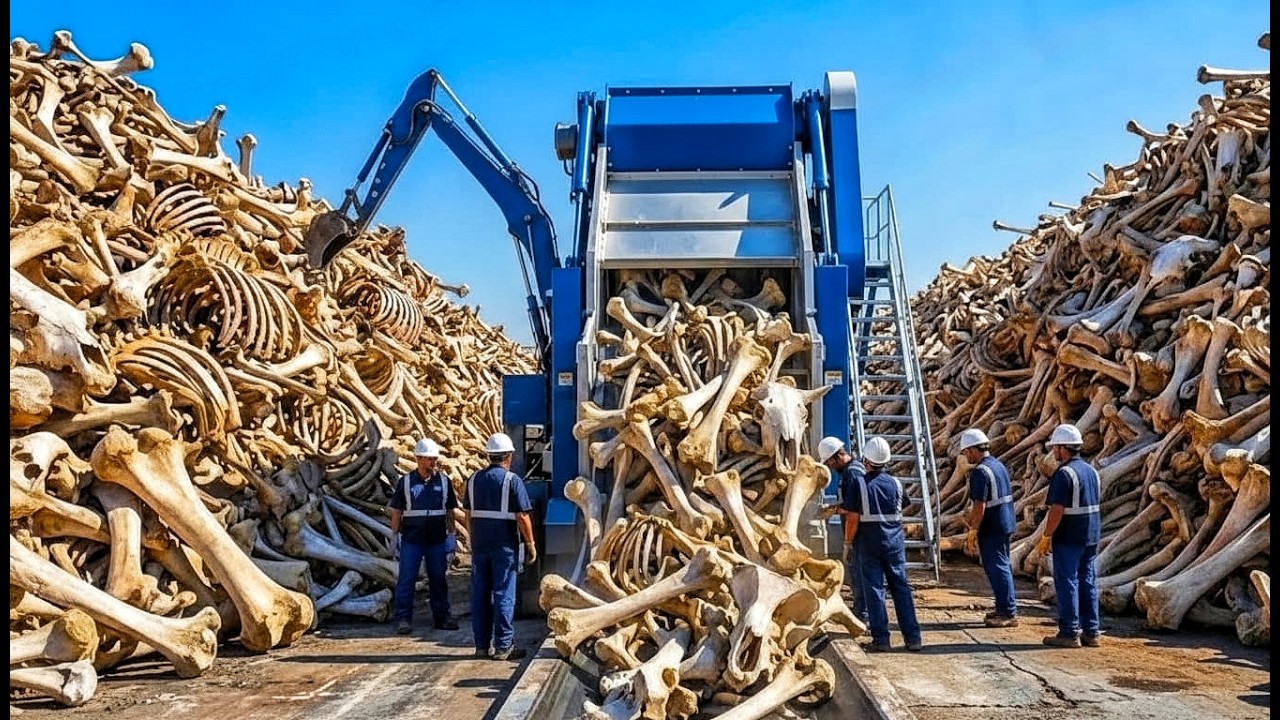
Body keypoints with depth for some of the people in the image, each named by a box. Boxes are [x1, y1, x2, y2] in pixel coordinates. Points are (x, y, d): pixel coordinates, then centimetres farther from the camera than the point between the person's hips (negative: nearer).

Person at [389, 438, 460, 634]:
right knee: (406, 579, -1)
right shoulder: (405, 481, 1)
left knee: (438, 579, 9)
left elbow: (449, 511, 10)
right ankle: (403, 619, 6)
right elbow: (396, 511, 4)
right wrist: (395, 535, 0)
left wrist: (451, 534, 6)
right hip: (411, 539, -2)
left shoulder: (444, 481, 5)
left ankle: (442, 616, 17)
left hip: (437, 539, 2)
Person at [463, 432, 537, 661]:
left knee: (479, 594, 10)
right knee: (504, 595, 1)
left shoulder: (474, 479, 8)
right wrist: (530, 545, -2)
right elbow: (522, 517, -11)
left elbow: (468, 514, 12)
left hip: (479, 545, 5)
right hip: (504, 545, -5)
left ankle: (481, 646, 16)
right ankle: (503, 646, 4)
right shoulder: (512, 480, -8)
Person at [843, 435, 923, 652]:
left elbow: (852, 519, -10)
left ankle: (881, 639, 2)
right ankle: (913, 637, 9)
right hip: (895, 542, 3)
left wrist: (848, 541, 5)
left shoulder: (860, 485, -9)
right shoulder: (895, 483, 3)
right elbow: (901, 509, 15)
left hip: (870, 544, -3)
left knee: (874, 589, 2)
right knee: (901, 588, 8)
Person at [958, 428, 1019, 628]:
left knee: (997, 568, -3)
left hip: (991, 529, -10)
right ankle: (1005, 608, 28)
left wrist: (972, 531, -16)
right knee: (1001, 566, 18)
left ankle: (1009, 613, 2)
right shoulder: (999, 465, 11)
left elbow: (980, 506, -22)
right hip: (1006, 524, 10)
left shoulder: (980, 472, -19)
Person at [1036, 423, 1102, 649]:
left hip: (1068, 538, -8)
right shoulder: (1091, 470, 11)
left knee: (1067, 583, -1)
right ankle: (1091, 632, 17)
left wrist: (1046, 537, -14)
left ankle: (1069, 633, 2)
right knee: (1088, 583, 12)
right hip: (1091, 537, 8)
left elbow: (1057, 510, -21)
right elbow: (1096, 503, 16)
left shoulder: (1064, 473, -17)